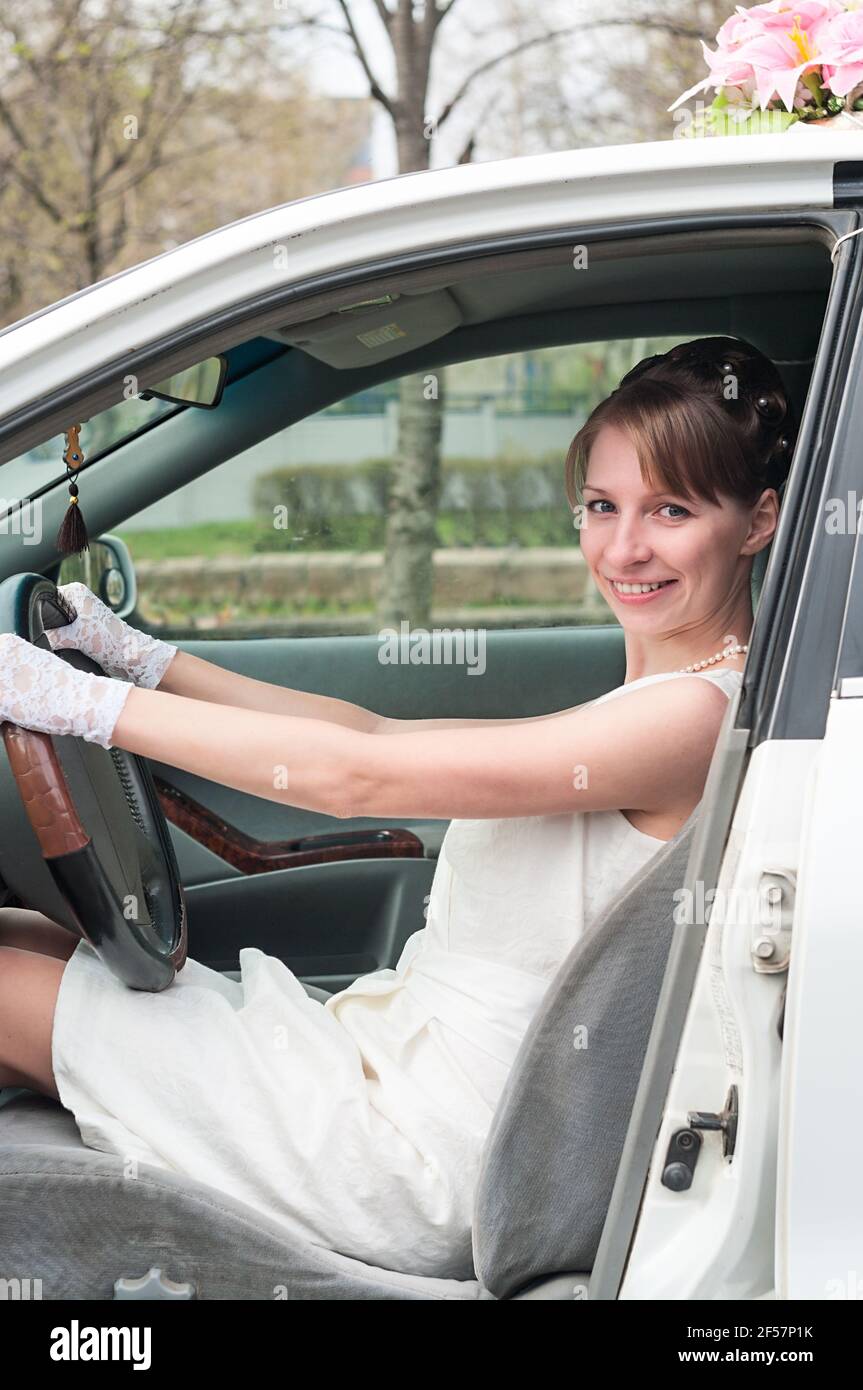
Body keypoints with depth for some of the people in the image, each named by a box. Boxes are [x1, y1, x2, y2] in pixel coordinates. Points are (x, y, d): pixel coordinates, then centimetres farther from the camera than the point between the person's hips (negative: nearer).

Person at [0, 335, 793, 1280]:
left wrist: (81, 703, -18)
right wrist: (137, 658, 6)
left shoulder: (695, 714, -20)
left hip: (414, 1162, -9)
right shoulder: (646, 708, 10)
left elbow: (352, 778, -22)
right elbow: (375, 734, 11)